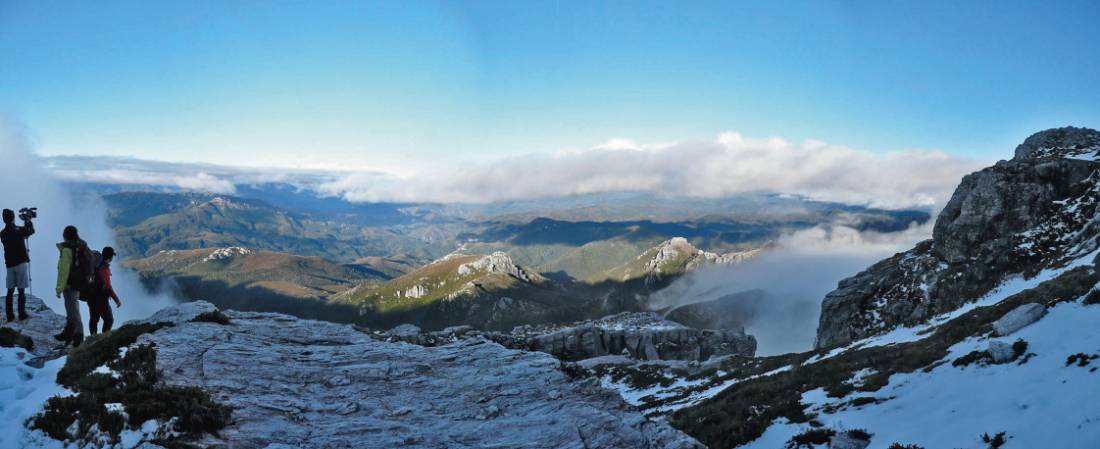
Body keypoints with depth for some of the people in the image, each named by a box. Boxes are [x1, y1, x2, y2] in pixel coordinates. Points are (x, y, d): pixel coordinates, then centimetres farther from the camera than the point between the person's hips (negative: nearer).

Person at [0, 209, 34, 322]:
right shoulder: (18, 230, -10)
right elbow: (31, 231, 9)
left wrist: (24, 223, 24)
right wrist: (27, 220, 22)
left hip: (9, 264, 5)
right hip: (21, 263, -5)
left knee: (10, 291, 8)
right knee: (21, 290, -2)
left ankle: (10, 315, 7)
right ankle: (22, 314, -2)